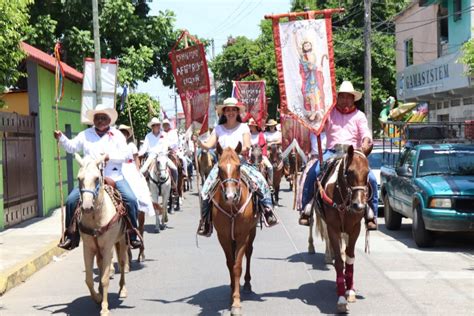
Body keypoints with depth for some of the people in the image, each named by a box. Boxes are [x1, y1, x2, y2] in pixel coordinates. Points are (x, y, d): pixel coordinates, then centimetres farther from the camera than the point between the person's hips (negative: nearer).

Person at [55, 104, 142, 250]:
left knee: (131, 200, -19)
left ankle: (133, 236, -7)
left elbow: (124, 155, 0)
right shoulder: (85, 135, 12)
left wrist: (110, 157, -16)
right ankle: (71, 236, 0)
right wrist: (61, 138, -2)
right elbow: (71, 147, 15)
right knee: (71, 200, -13)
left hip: (114, 177, -1)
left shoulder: (117, 135, 7)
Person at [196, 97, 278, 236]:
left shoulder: (243, 127, 5)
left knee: (261, 181, -23)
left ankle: (268, 210, -14)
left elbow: (247, 147, -6)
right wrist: (199, 142, -22)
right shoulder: (218, 129, 10)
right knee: (205, 190, -14)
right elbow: (208, 145, -1)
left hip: (240, 163, -1)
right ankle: (205, 221, -1)